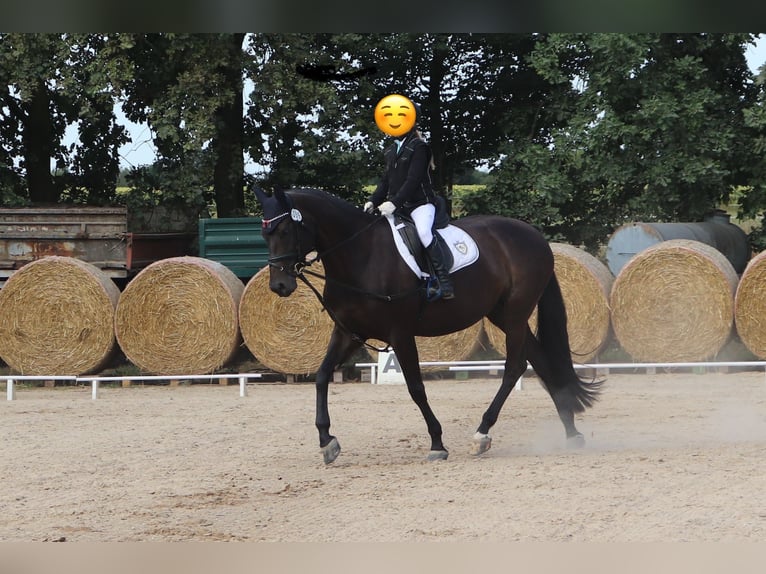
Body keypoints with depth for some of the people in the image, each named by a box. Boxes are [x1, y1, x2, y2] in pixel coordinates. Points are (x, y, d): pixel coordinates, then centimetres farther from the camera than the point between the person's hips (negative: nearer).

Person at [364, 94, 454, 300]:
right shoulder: (392, 150, 16)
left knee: (424, 232, -32)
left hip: (419, 203, -9)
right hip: (398, 206, 9)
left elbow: (413, 180, -19)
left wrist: (394, 203, -27)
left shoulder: (419, 148, -9)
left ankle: (444, 282, -34)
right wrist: (373, 201, 1)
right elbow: (386, 180, 18)